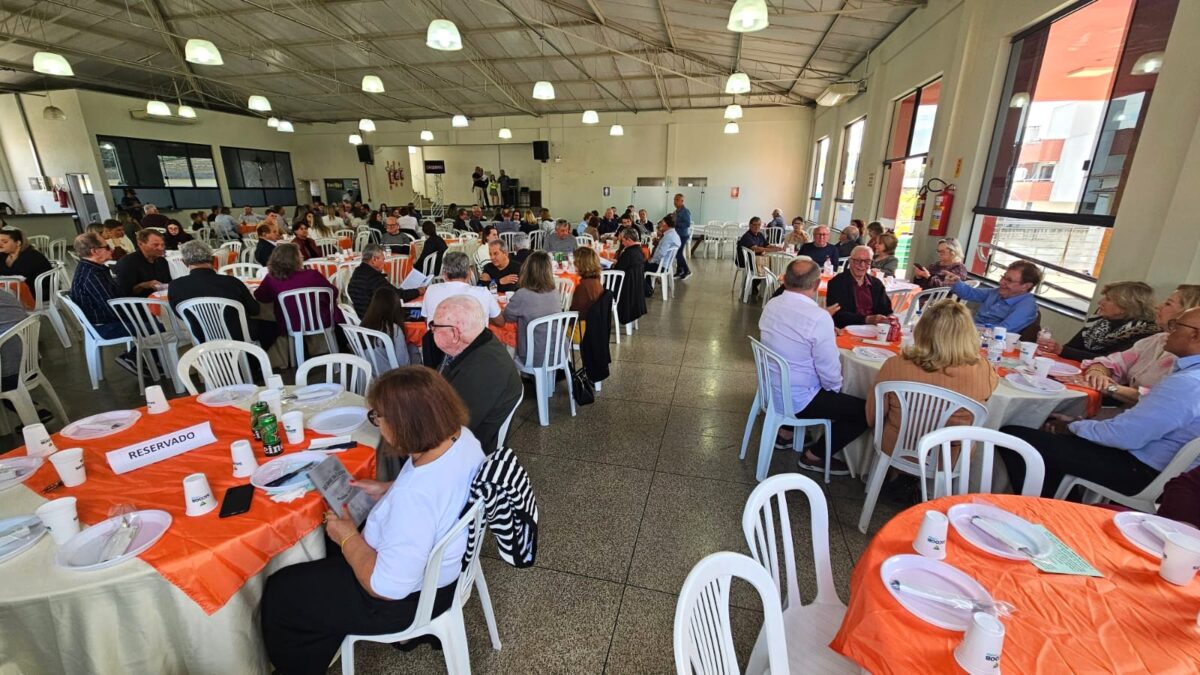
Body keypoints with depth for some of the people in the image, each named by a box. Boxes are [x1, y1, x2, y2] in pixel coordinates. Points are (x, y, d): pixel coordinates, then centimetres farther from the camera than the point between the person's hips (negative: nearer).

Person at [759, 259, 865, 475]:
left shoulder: (771, 305, -3)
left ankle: (786, 433, 32)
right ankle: (815, 456, 13)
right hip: (796, 399, -8)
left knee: (822, 389, 32)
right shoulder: (818, 318, -26)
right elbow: (830, 372, -20)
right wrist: (835, 389, 1)